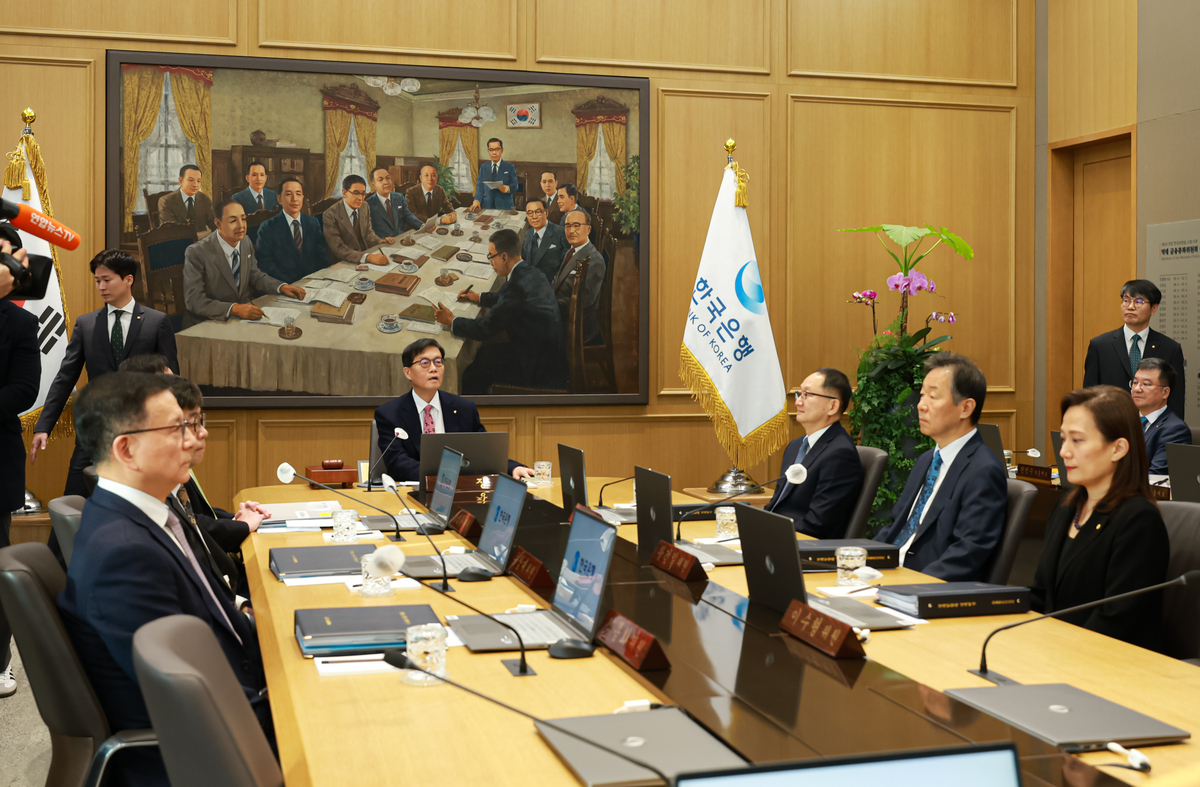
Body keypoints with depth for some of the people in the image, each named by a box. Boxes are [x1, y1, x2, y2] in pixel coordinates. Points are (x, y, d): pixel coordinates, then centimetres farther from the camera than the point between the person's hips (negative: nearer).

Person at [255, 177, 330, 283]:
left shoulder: (314, 223, 15)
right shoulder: (267, 228, 3)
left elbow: (322, 256, 12)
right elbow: (266, 264, -4)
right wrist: (290, 284, -17)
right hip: (286, 286, -4)